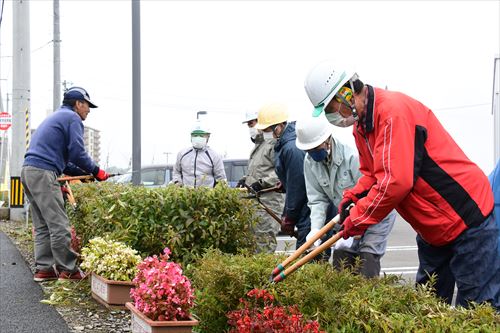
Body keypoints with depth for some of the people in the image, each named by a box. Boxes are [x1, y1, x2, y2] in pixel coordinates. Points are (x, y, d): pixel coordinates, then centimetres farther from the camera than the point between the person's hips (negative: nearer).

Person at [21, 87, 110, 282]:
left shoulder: (55, 117, 29)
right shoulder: (72, 118, 0)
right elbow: (77, 153, -10)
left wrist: (84, 173, 20)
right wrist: (96, 171, 4)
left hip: (28, 171, 10)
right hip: (43, 173, -10)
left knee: (42, 226, 11)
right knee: (59, 225, -8)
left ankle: (43, 269, 11)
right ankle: (67, 270, -5)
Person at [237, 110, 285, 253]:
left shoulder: (273, 144, -10)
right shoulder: (257, 146, 23)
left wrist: (262, 182, -21)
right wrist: (245, 179, 17)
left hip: (268, 200, -10)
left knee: (264, 236, -12)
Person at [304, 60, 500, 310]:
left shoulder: (393, 111, -25)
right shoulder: (361, 125, 8)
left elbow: (395, 181, -30)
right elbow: (371, 174, 16)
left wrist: (356, 219, -20)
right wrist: (353, 196, -5)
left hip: (466, 217, -10)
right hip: (432, 228, 10)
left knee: (478, 307, -7)